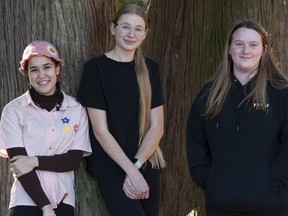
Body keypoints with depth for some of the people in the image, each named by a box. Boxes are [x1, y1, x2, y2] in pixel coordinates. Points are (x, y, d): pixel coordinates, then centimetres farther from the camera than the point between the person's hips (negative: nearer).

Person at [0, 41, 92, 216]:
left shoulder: (77, 109, 3)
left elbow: (75, 160, 0)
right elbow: (18, 161, -9)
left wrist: (35, 161, -13)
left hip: (63, 200, 2)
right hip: (27, 201, -1)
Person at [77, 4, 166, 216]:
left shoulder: (150, 69, 7)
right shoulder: (96, 67, -5)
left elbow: (156, 127, 3)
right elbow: (100, 130, -9)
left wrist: (137, 165, -10)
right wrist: (130, 170, -14)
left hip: (146, 165, 4)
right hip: (111, 167, -4)